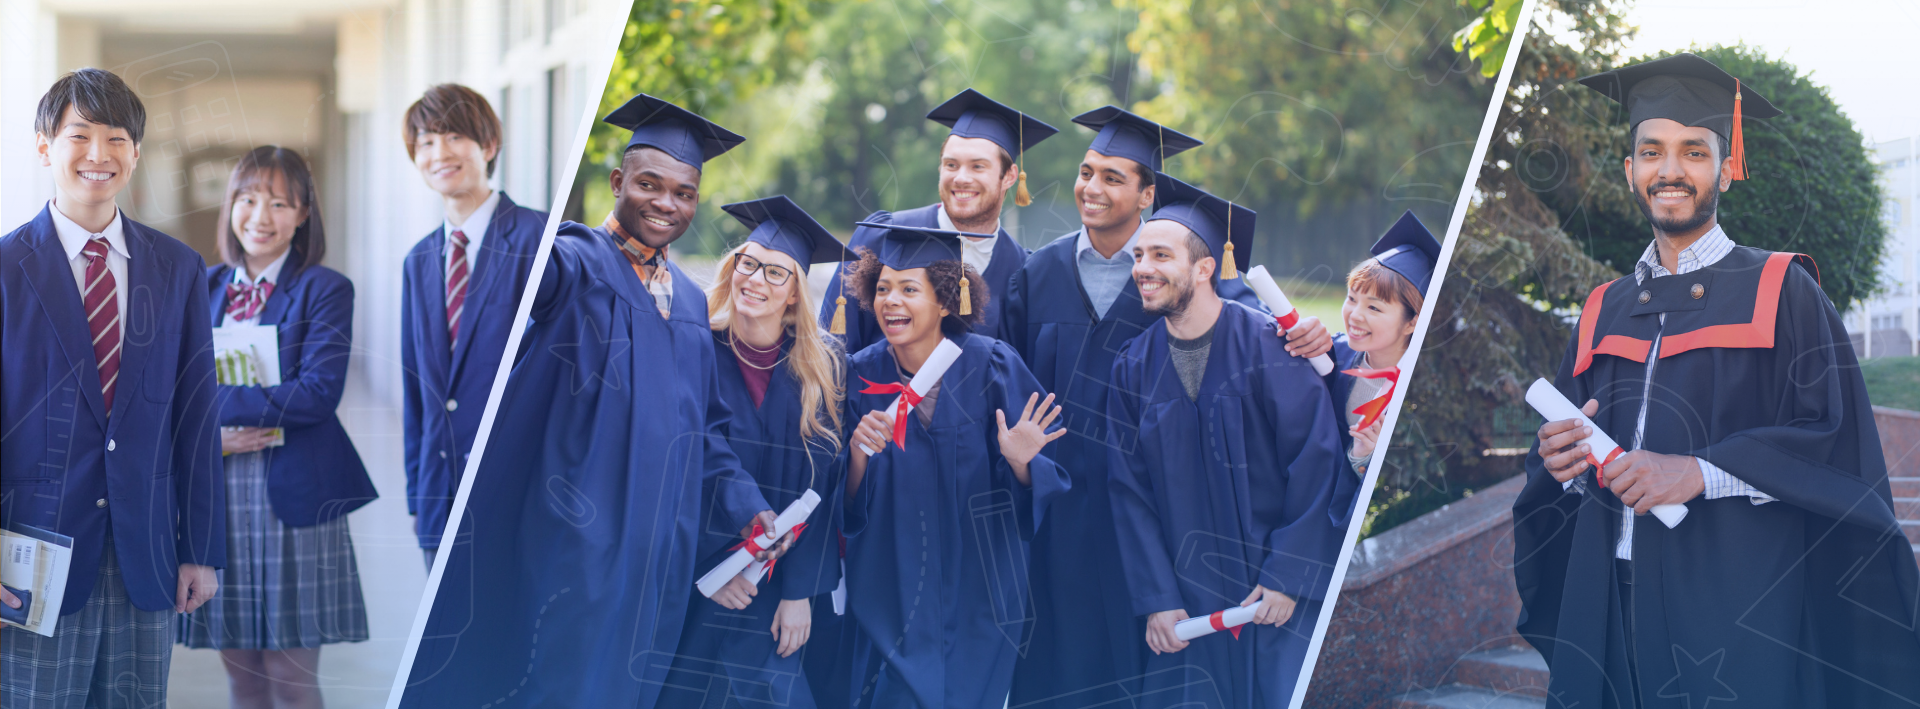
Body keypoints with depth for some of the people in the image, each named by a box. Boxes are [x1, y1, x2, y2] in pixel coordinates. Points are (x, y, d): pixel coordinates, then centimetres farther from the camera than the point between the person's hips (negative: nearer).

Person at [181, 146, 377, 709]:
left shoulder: (324, 290, -2)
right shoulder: (203, 287, 13)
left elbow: (318, 392, -14)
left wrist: (214, 405, -16)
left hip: (291, 498, -4)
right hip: (213, 497, 4)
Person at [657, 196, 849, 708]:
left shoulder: (821, 369, 0)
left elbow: (819, 486, 0)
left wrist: (800, 592, -5)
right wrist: (705, 566, -11)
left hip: (774, 589, 1)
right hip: (687, 581, -1)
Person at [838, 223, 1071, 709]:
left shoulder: (991, 367, -10)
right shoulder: (862, 374, -6)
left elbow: (1040, 488, -7)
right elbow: (850, 508, -6)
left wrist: (1020, 461, -29)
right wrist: (858, 453, -25)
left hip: (978, 593, -1)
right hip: (893, 592, 1)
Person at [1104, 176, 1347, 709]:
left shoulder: (1269, 346, -9)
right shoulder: (1133, 369, 3)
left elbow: (1316, 464, -10)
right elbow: (1129, 492, 3)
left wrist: (1288, 578, -14)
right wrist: (1156, 600, -4)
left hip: (1278, 590, -3)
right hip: (1188, 600, 3)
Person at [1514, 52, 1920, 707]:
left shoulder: (1781, 293, 3)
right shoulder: (1603, 312, 15)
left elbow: (1837, 440, -7)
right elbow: (1560, 456, 17)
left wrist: (1702, 472, -17)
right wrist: (1562, 462, -6)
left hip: (1739, 610, -4)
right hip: (1613, 605, 4)